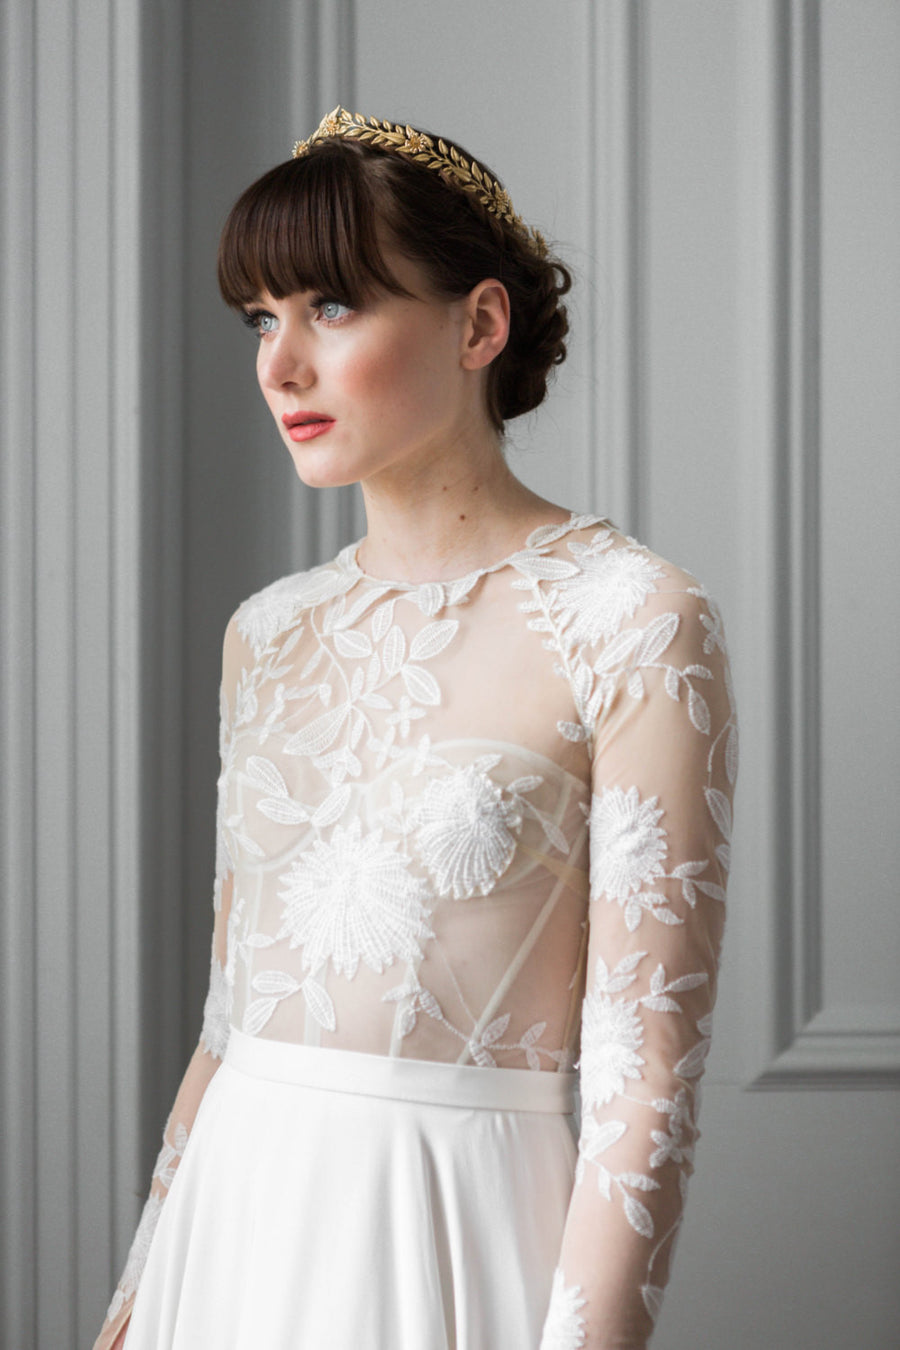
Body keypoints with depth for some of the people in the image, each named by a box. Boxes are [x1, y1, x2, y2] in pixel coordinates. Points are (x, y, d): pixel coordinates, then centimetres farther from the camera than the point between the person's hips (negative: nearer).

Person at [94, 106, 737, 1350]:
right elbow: (232, 1009, 12)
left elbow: (646, 1083, -14)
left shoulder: (630, 625, -11)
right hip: (236, 1221, 6)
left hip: (455, 1236, -5)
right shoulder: (269, 634, 8)